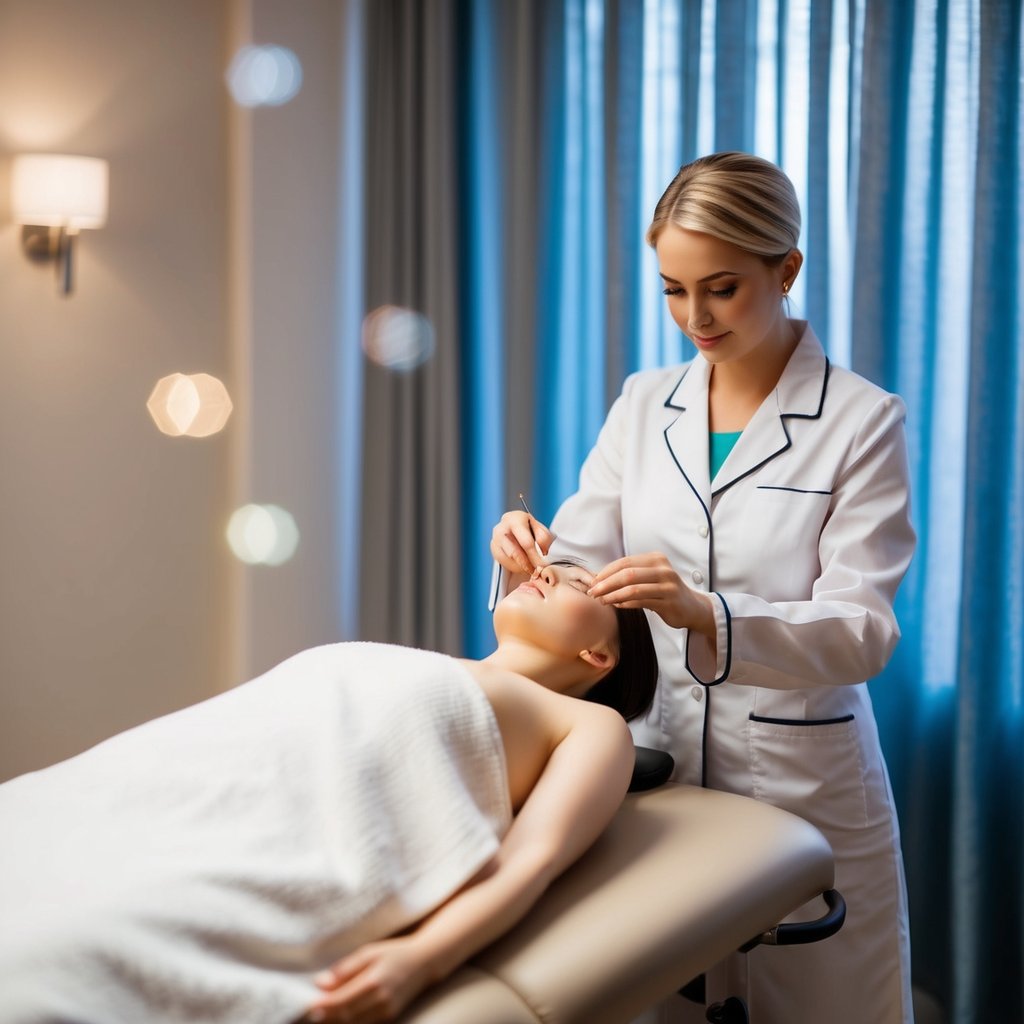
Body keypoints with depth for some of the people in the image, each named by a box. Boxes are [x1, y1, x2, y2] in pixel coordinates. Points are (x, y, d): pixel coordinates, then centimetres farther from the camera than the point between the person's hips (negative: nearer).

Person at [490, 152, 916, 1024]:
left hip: (803, 788, -3)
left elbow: (862, 631, -15)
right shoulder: (643, 405, 5)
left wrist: (706, 615, -31)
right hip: (659, 765, 3)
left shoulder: (862, 421, -8)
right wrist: (532, 555, -19)